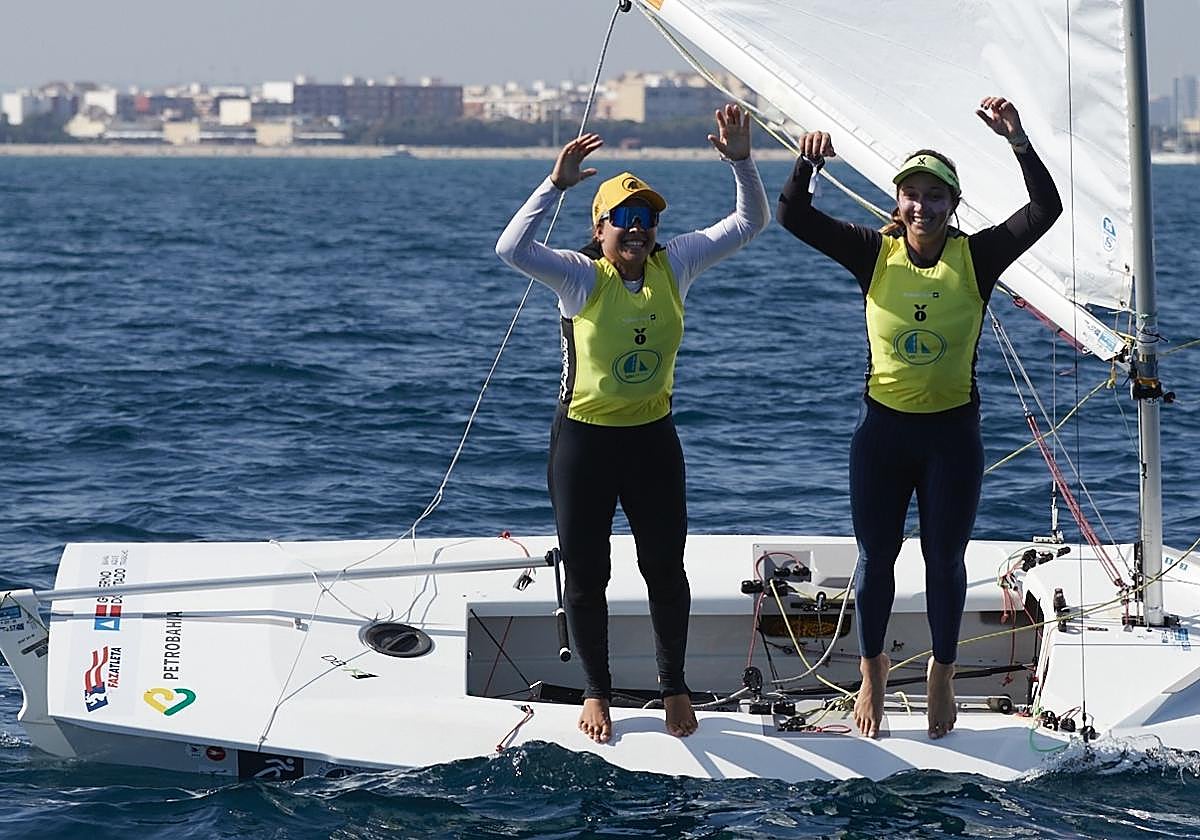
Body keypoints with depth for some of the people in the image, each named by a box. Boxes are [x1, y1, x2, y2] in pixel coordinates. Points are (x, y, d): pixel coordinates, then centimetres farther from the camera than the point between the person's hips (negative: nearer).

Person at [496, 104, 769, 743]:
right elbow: (512, 249, -30)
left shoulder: (673, 266, -2)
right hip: (584, 438, -3)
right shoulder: (582, 278, -13)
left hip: (653, 437, 3)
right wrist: (556, 184, -37)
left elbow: (749, 223, -1)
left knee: (665, 570, 9)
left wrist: (741, 162, -16)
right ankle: (596, 691, 23)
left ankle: (673, 685, 26)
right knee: (586, 574, 7)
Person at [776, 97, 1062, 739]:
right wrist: (807, 164, -31)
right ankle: (872, 674, 27)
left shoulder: (975, 258, -8)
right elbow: (793, 217, -12)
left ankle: (942, 676, 27)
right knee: (875, 558, 10)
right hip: (882, 429, 1)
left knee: (945, 561, 10)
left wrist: (1018, 141, -32)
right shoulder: (875, 254, -5)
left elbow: (1046, 209, -19)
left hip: (952, 433, -1)